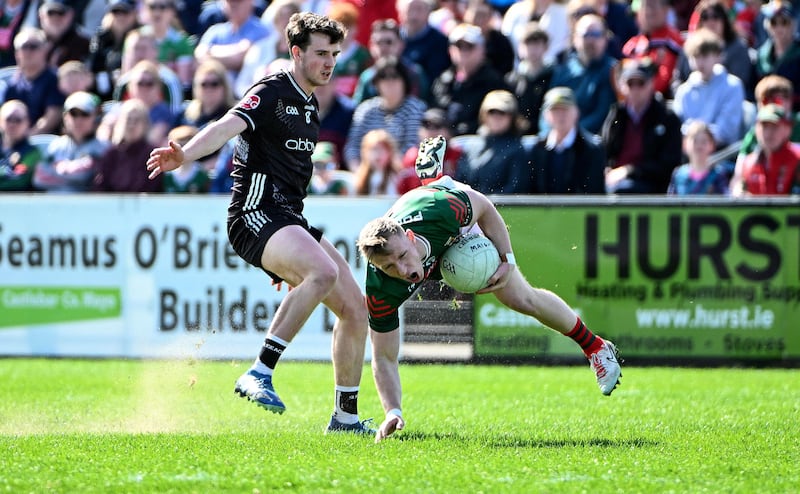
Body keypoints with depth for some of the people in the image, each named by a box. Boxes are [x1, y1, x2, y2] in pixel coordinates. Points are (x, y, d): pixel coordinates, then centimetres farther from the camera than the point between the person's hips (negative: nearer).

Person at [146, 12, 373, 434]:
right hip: (256, 214, -9)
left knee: (355, 307, 4)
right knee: (322, 272, -34)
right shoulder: (272, 93, -8)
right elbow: (229, 126, -26)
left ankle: (346, 417, 14)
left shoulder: (310, 106, 19)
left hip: (289, 219, 9)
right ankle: (259, 374, -33)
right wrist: (184, 155, -46)